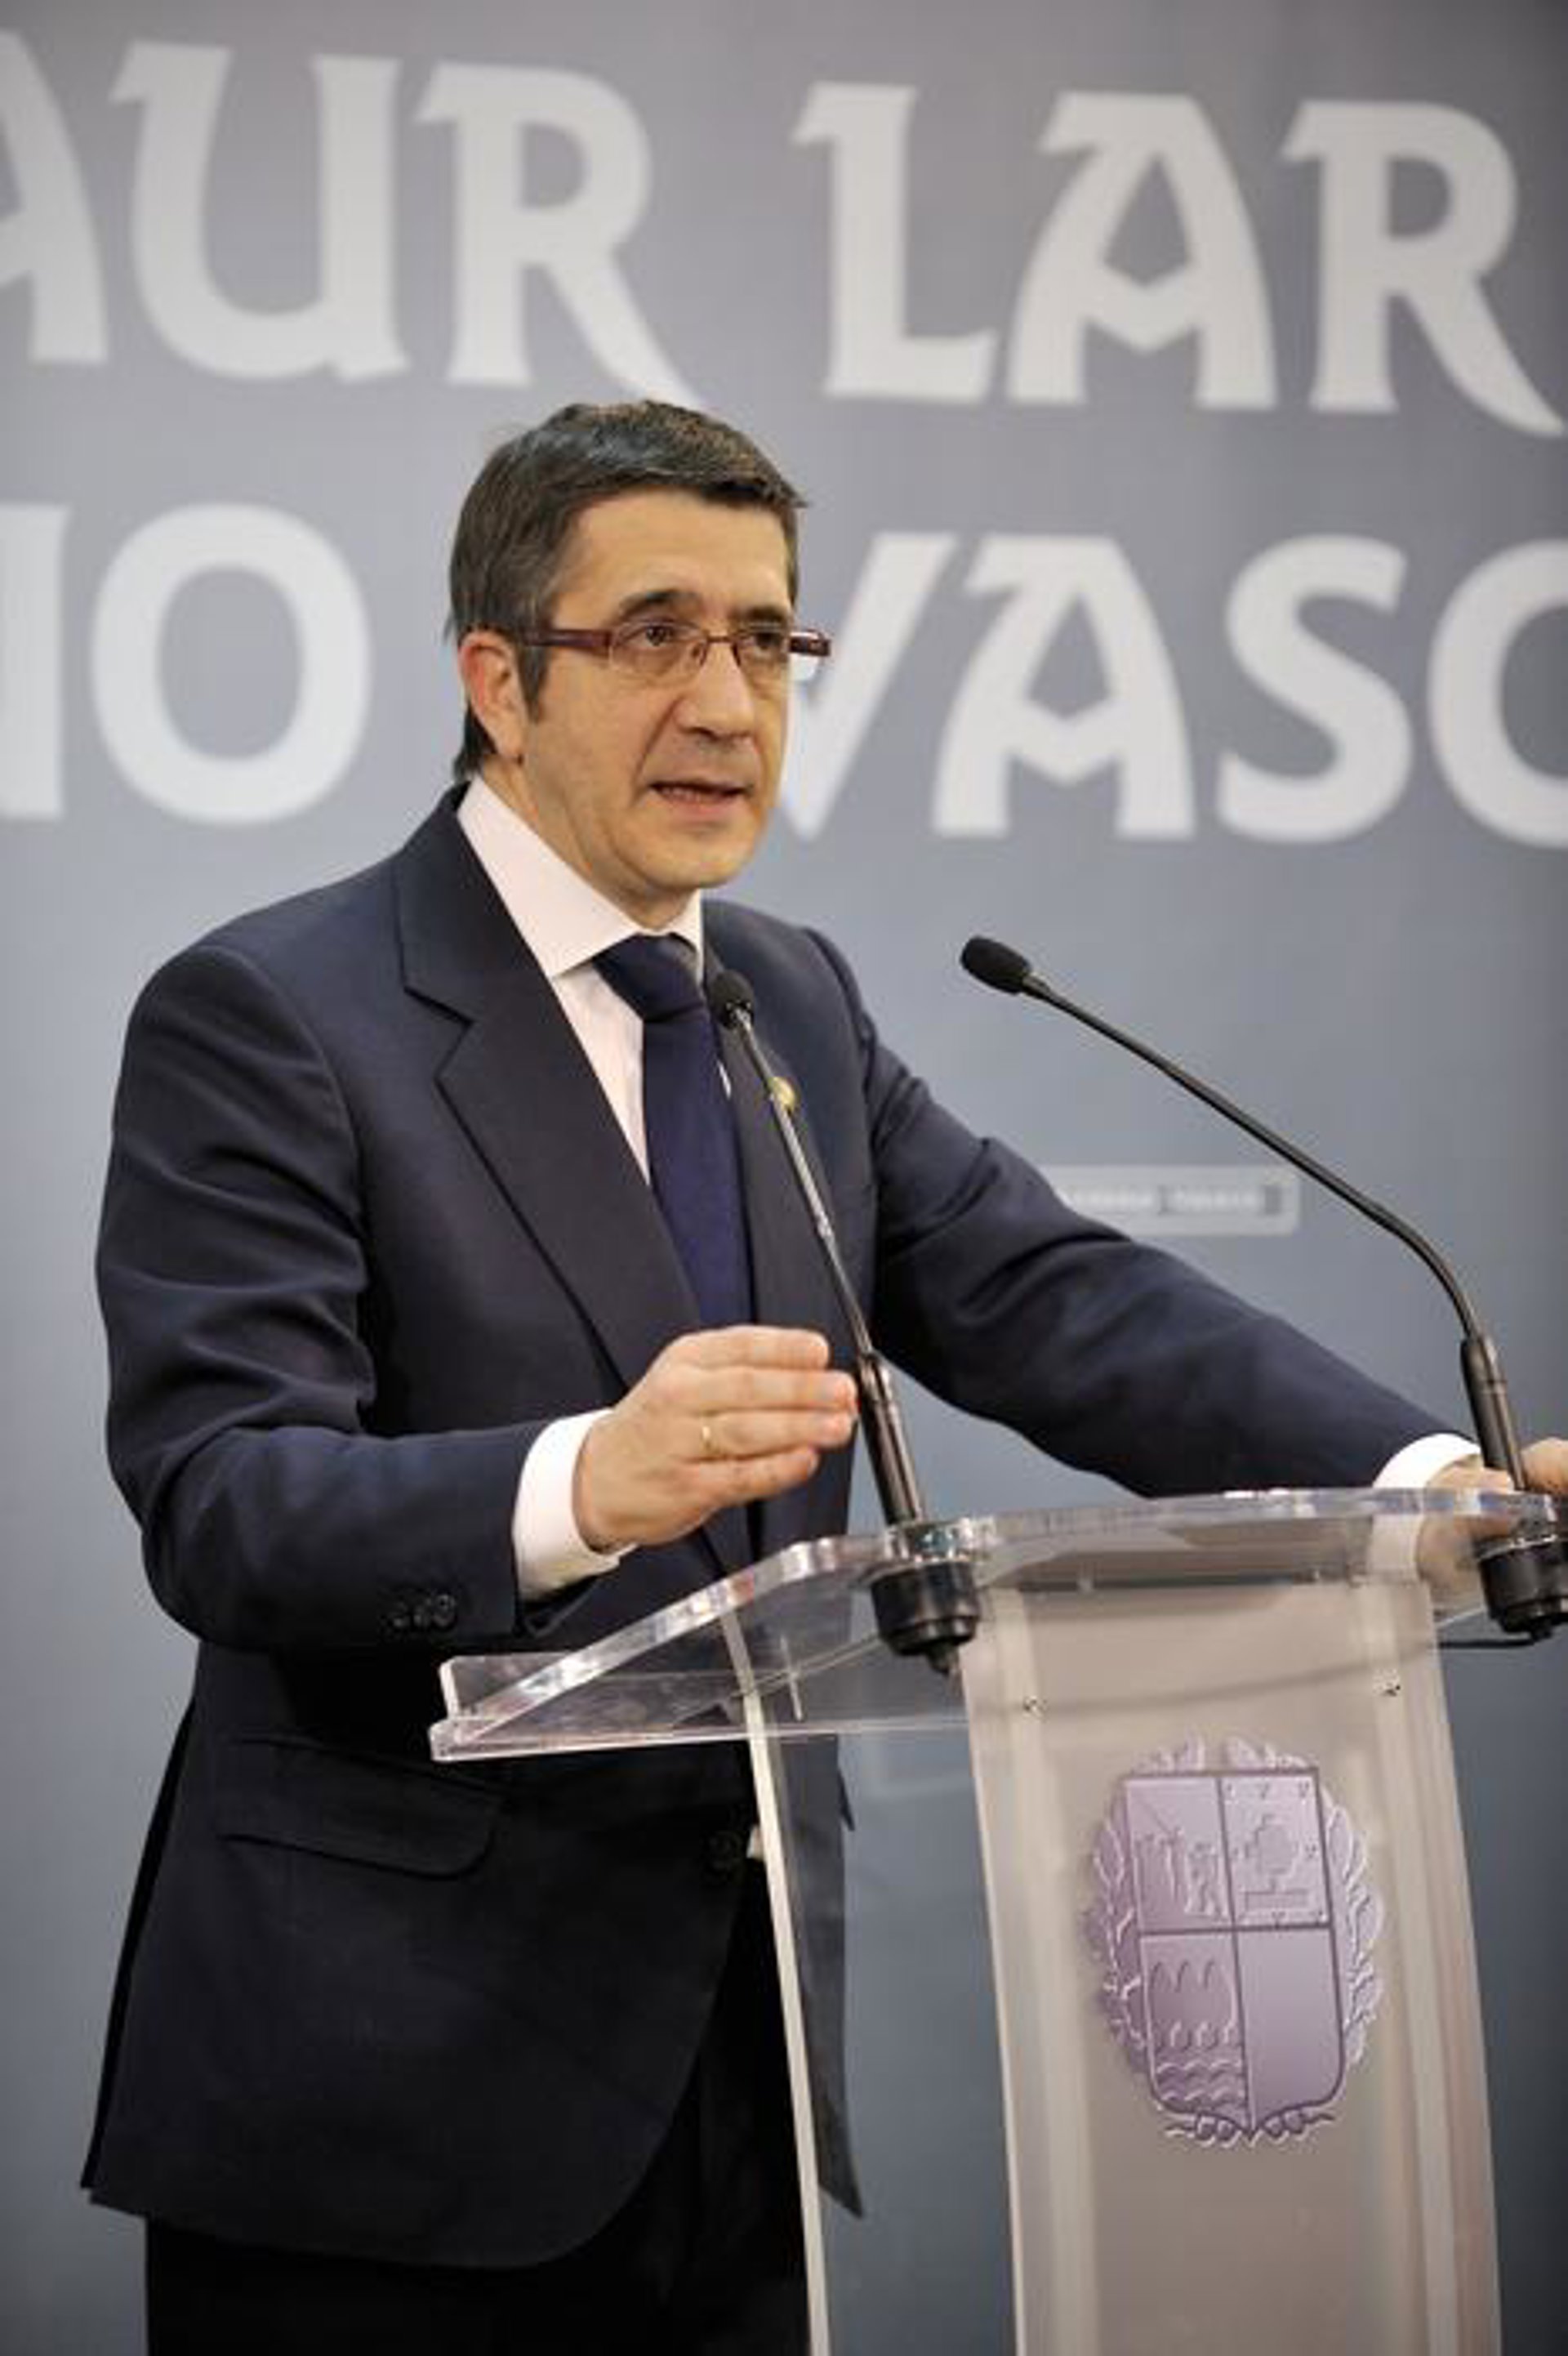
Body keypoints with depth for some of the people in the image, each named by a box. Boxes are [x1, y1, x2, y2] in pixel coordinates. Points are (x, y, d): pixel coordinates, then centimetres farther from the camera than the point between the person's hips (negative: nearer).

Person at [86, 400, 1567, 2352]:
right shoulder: (265, 1017, -9)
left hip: (729, 2042, 6)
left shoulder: (799, 1006, 13)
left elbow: (1048, 1298, 1)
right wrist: (583, 1484, -39)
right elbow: (218, 1499, -20)